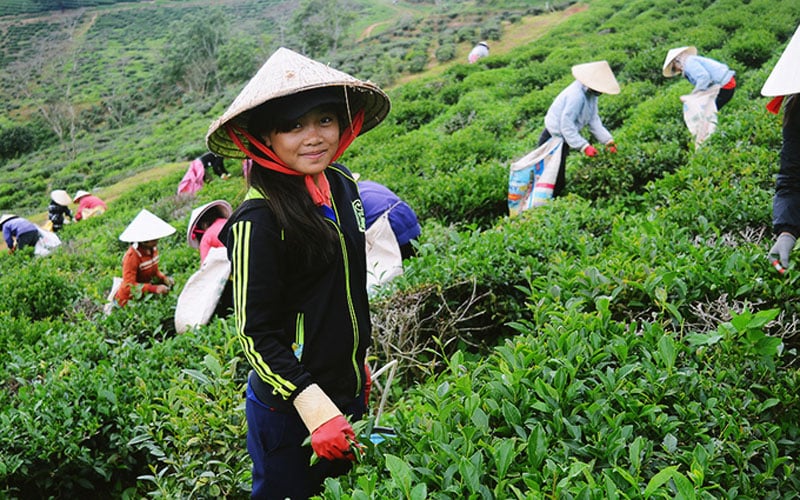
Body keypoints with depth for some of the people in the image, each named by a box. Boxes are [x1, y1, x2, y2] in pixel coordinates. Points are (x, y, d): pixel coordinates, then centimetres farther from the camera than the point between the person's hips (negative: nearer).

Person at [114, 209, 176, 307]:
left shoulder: (153, 249, -5)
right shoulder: (132, 256, -27)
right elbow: (129, 286, -31)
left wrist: (164, 278, -11)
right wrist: (154, 288, -40)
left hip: (144, 294, 7)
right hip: (128, 299, -7)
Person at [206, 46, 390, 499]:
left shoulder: (342, 185, -1)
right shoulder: (258, 221, -24)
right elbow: (256, 334, -20)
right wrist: (316, 408, -26)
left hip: (347, 394, 8)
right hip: (288, 410, -7)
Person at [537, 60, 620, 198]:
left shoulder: (590, 94, 3)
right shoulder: (577, 95, -27)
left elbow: (593, 119, 8)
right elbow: (566, 125, -27)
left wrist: (608, 140, -2)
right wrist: (584, 146, -29)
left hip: (563, 139, 10)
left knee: (559, 181, 15)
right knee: (555, 182, -8)